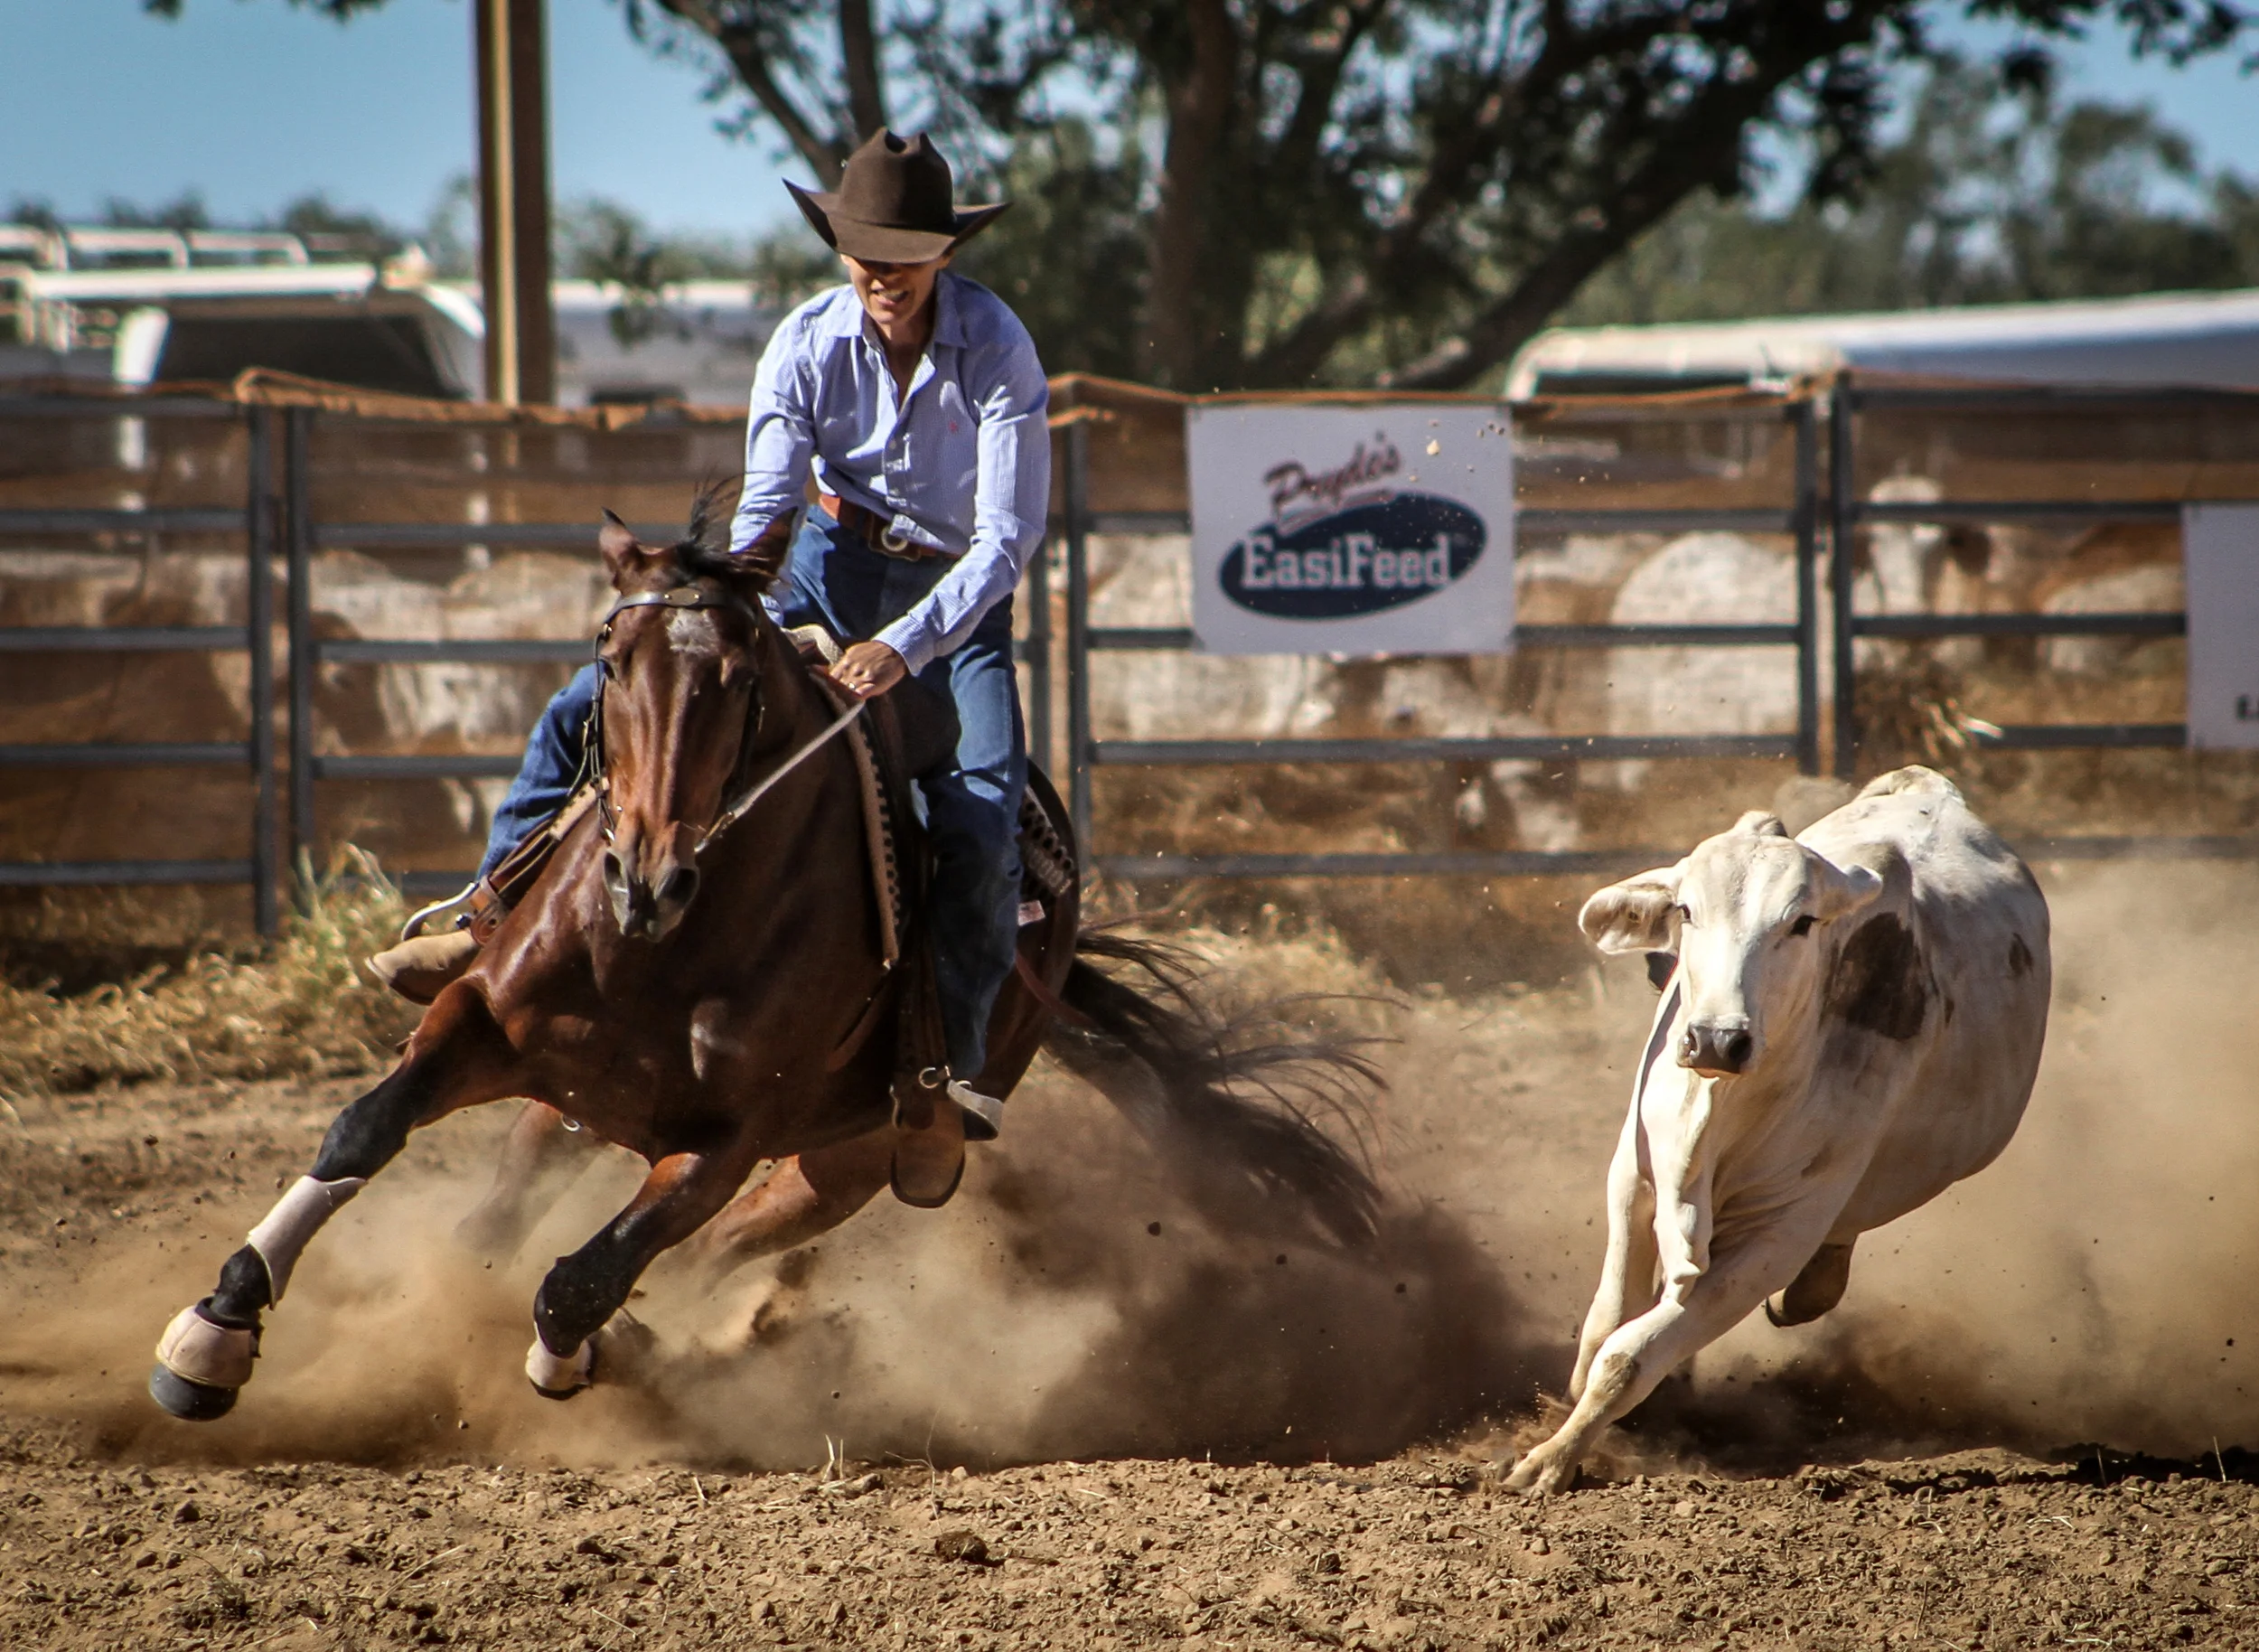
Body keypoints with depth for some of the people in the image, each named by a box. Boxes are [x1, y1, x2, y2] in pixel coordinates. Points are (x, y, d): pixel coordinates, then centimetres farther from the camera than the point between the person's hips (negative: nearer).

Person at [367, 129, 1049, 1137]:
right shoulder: (807, 343, -13)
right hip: (825, 571, 3)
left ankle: (955, 1060, -18)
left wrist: (904, 649, -39)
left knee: (979, 825, -27)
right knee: (595, 705, -7)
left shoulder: (997, 351, -22)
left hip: (954, 598, -3)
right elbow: (767, 507, -15)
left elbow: (1008, 539, -26)